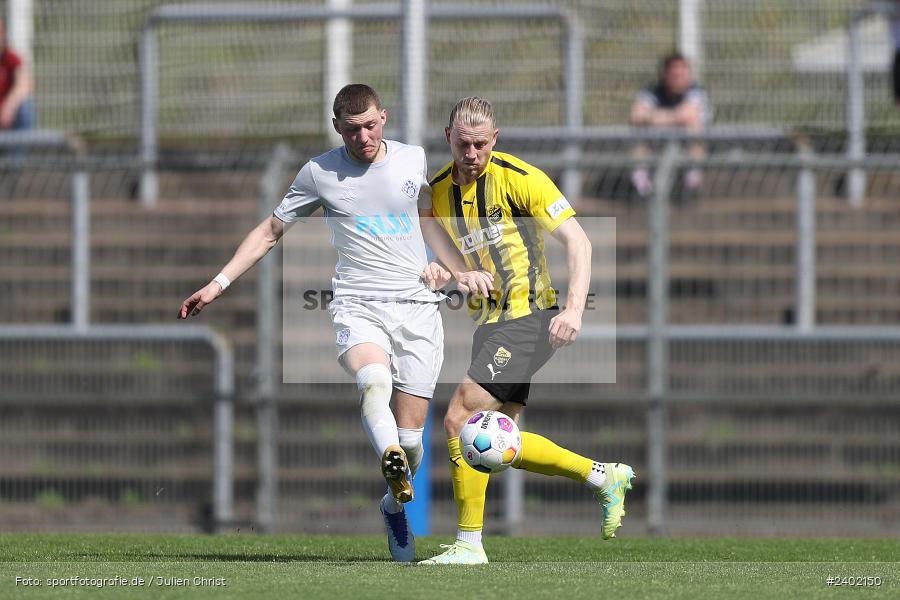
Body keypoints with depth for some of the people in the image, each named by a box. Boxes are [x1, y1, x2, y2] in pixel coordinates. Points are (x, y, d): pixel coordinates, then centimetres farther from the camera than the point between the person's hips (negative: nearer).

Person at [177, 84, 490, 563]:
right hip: (357, 305, -2)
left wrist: (441, 262, 15)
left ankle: (397, 506, 26)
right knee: (374, 380, -36)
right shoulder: (319, 173, 3)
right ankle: (392, 466, -59)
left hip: (416, 307, 2)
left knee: (410, 431, -1)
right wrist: (219, 282, 7)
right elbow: (271, 231, 13)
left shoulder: (413, 160, 8)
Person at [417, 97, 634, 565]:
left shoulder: (519, 178, -12)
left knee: (459, 417, -16)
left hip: (529, 316, -8)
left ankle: (469, 544, -7)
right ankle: (605, 477, 25)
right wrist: (462, 276, -2)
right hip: (491, 321, 8)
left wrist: (574, 309, -25)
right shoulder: (439, 189, 7)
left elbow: (577, 240, -13)